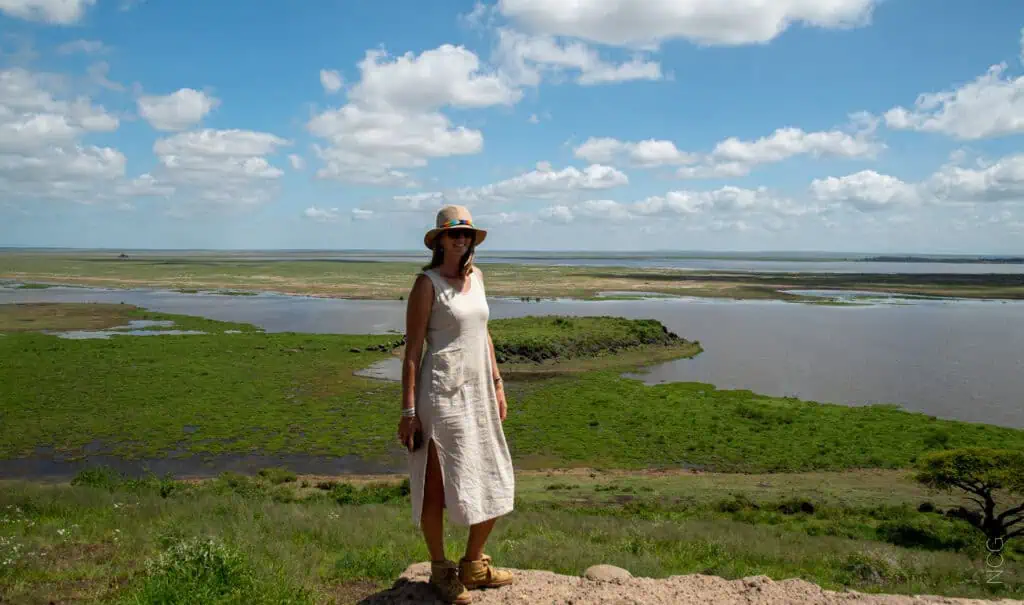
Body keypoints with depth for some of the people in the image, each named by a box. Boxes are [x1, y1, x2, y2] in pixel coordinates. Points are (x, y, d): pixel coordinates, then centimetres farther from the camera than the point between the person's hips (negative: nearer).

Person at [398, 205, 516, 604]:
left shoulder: (476, 276, 10)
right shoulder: (427, 283, -10)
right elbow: (413, 349, -11)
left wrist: (498, 386, 15)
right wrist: (408, 411, -14)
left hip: (479, 392, 8)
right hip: (442, 394, -7)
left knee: (494, 483, 14)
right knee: (436, 485, 6)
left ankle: (474, 566, 32)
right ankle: (440, 570, 26)